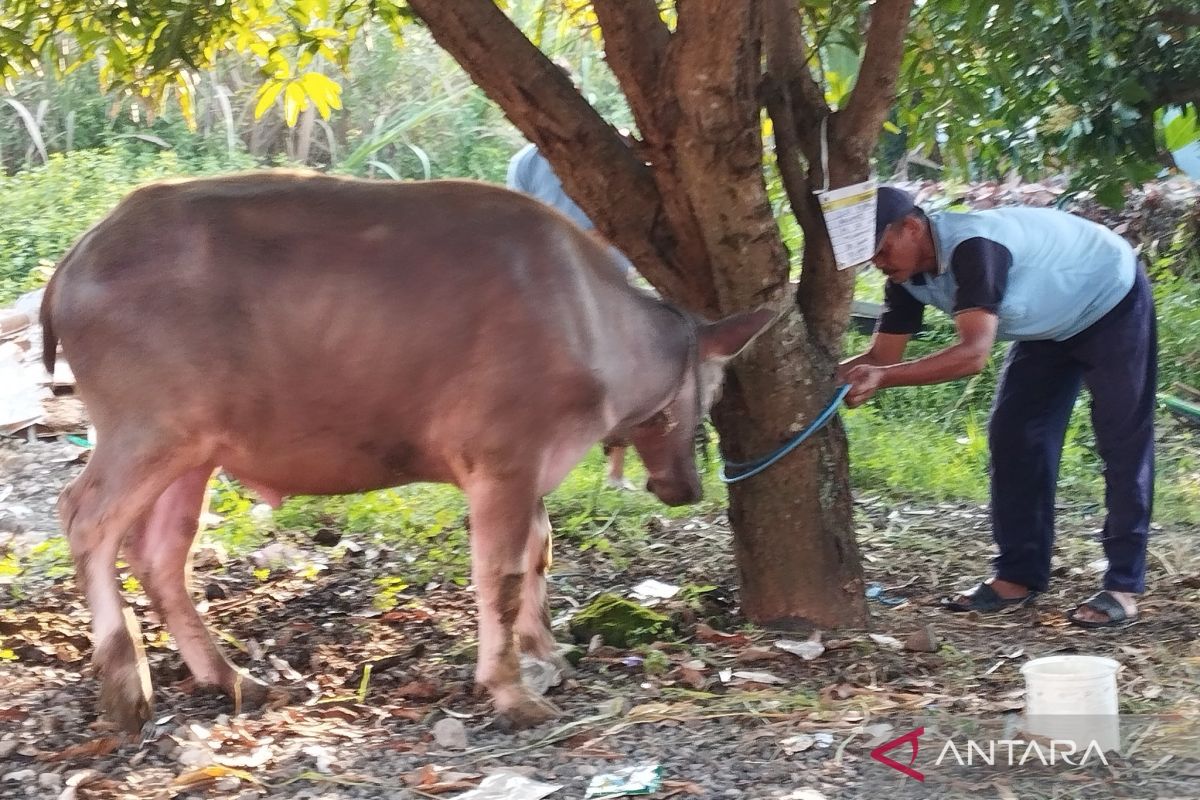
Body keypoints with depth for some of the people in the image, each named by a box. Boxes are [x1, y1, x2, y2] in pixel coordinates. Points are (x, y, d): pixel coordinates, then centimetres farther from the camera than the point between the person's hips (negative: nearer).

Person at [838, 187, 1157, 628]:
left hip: (1112, 305, -9)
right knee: (1013, 437, 1)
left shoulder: (972, 246, -39)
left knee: (1122, 444, -9)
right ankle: (1019, 575, 7)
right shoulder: (907, 277, -12)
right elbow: (882, 355, -12)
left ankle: (1124, 586, -5)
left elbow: (973, 354, -48)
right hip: (1052, 324, 9)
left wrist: (881, 377, -54)